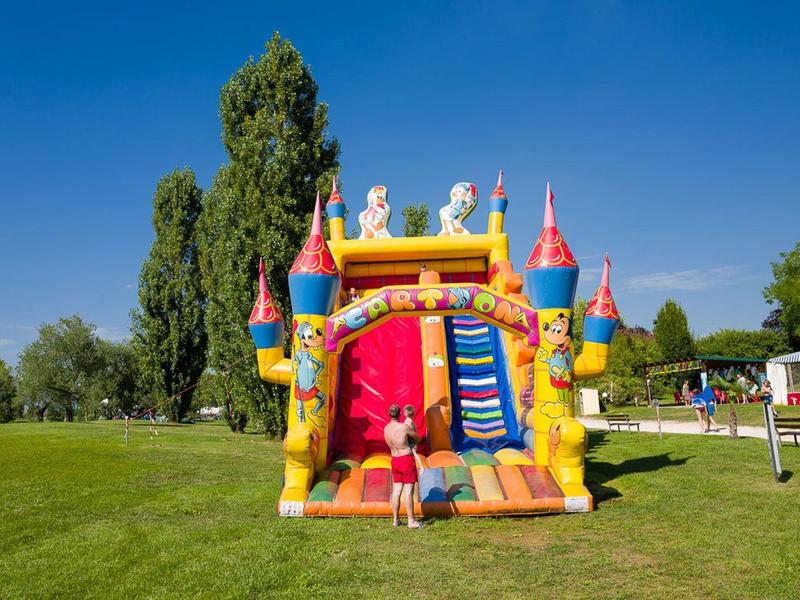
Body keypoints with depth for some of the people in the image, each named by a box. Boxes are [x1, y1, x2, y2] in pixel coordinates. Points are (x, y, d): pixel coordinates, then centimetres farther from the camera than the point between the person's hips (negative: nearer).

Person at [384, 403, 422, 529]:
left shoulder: (386, 428, 4)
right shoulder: (404, 427, -16)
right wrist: (413, 441, 22)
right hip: (407, 459, -6)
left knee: (396, 490, 10)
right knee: (408, 491, -3)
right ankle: (411, 521, 0)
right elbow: (417, 438, 0)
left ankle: (396, 519, 16)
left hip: (395, 461, 6)